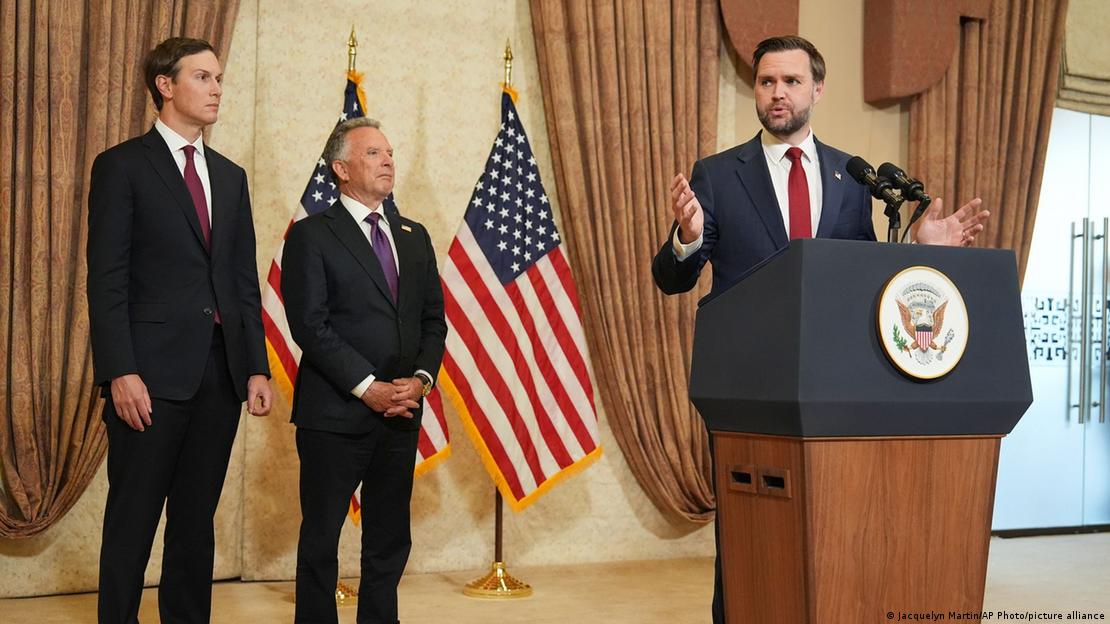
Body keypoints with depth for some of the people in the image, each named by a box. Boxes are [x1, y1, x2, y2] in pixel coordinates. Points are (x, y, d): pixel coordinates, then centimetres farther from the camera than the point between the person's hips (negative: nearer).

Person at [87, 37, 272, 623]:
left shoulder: (230, 177, 16)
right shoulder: (122, 166, -1)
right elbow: (106, 281, -7)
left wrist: (257, 366, 8)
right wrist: (120, 372, -16)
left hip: (221, 372, 5)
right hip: (153, 372, -5)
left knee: (197, 519, 11)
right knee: (133, 520, 2)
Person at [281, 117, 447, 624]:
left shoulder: (414, 236, 14)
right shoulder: (311, 235, -4)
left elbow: (433, 318, 12)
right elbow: (309, 325, -12)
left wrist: (422, 377, -5)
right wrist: (367, 387, -17)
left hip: (401, 414, 5)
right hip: (335, 414, -5)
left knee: (390, 540, 12)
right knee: (322, 537, 6)